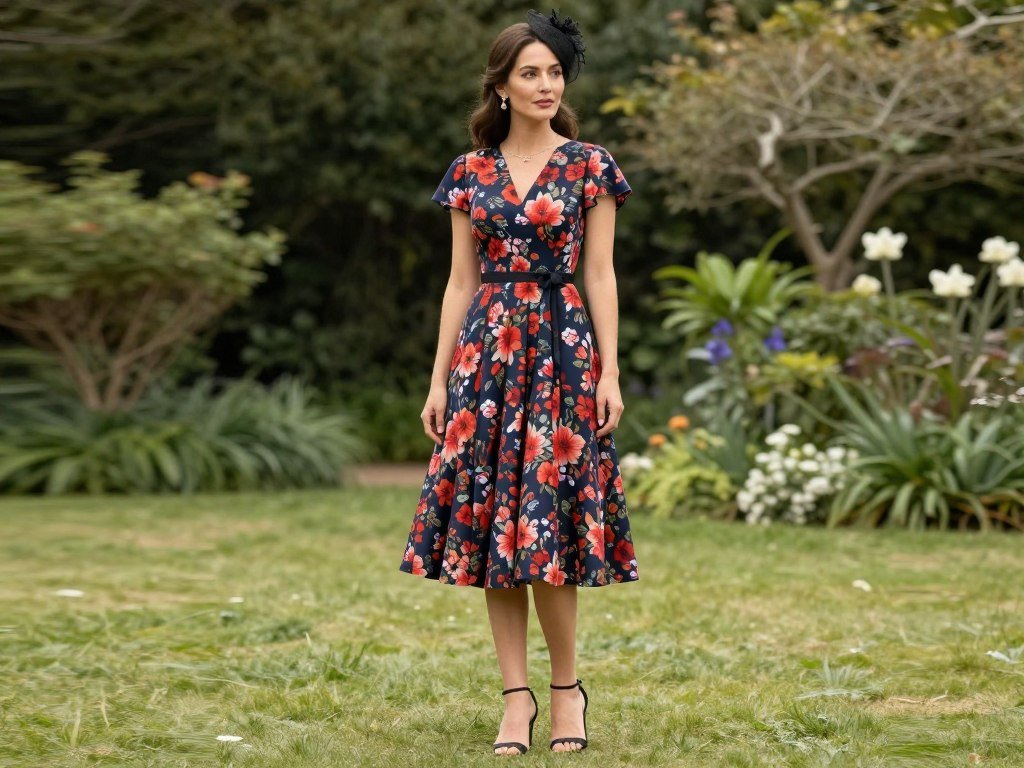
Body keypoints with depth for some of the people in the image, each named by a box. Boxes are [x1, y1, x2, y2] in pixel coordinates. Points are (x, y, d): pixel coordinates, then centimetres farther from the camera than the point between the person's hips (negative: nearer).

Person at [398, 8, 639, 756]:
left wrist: (609, 371, -7)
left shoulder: (589, 165, 2)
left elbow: (600, 274, 0)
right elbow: (461, 281, 10)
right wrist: (439, 377, 5)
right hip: (486, 351, 3)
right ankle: (517, 695, 8)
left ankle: (567, 685, 10)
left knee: (546, 517, -8)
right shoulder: (470, 173, 8)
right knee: (489, 521, 1)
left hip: (561, 347, -3)